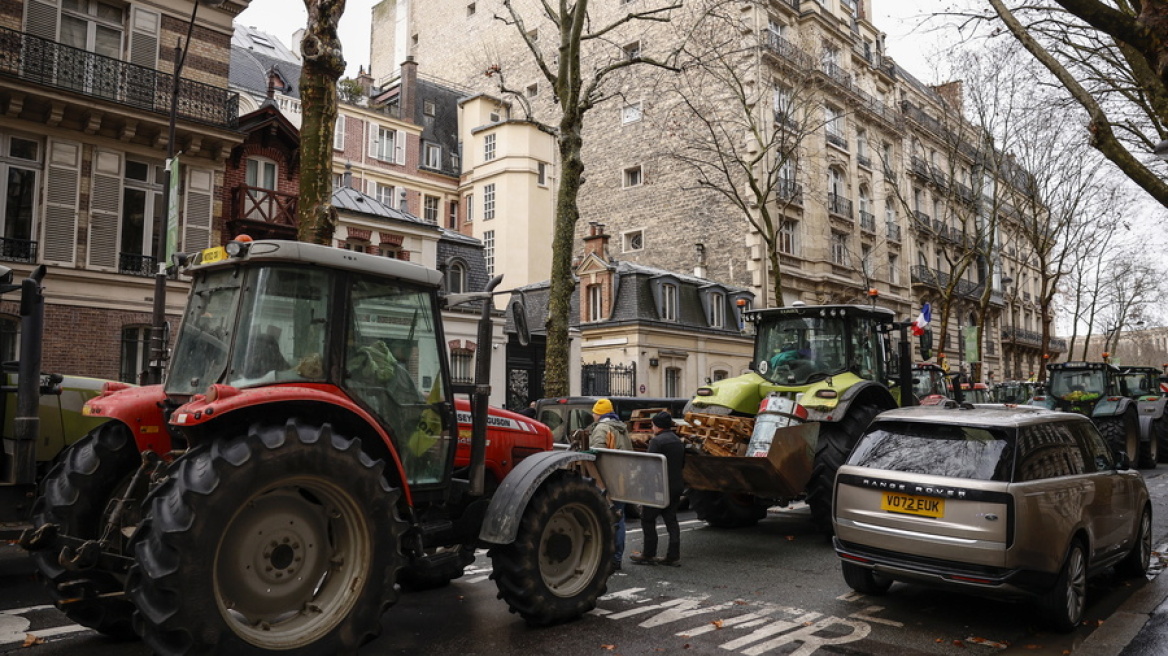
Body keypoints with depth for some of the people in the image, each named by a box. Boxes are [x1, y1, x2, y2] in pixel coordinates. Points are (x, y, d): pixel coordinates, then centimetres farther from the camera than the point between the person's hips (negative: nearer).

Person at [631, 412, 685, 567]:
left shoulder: (656, 441, -13)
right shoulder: (678, 441, 14)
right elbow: (682, 464, 20)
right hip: (677, 487, 8)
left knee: (647, 519, 2)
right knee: (671, 520, 11)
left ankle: (648, 555, 5)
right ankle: (674, 556, 11)